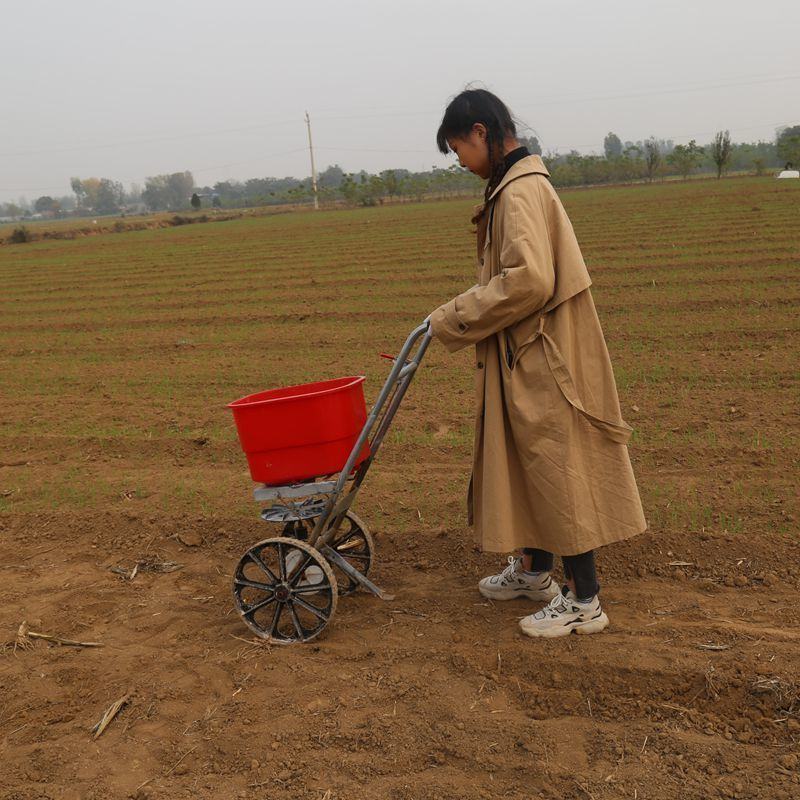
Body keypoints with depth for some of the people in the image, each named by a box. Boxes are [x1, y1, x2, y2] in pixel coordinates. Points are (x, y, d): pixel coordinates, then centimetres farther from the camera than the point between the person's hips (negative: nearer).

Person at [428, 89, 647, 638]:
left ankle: (584, 599, 12)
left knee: (557, 466, -1)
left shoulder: (520, 191, -18)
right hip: (527, 355, 10)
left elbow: (527, 282, -26)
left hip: (543, 357, -10)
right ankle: (533, 569, 35)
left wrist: (454, 320, -17)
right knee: (531, 462, 19)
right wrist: (461, 314, 10)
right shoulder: (514, 186, 14)